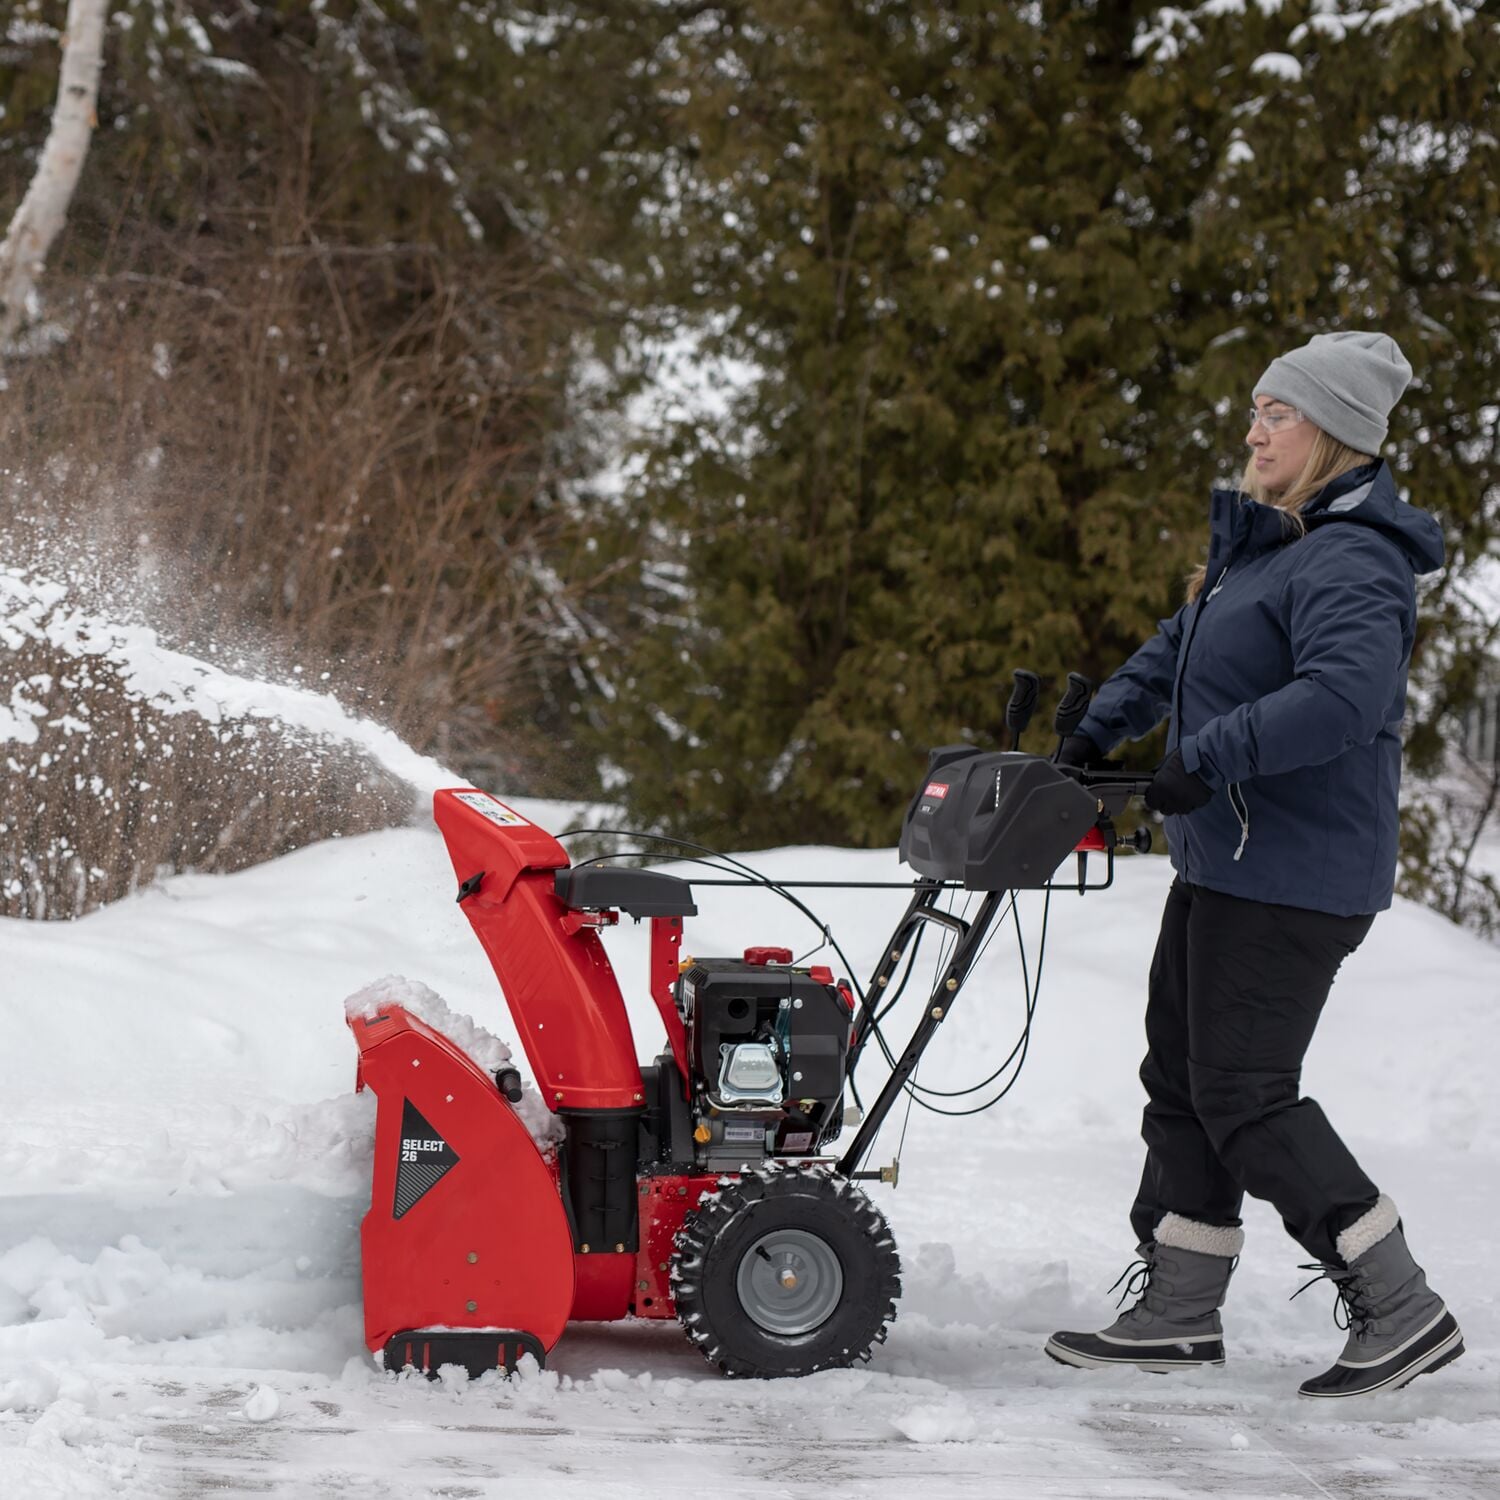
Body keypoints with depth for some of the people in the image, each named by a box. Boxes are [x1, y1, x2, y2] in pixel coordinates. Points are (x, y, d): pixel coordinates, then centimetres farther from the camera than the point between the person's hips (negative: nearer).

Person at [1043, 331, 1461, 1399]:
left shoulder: (1349, 563, -18)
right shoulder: (1265, 544, 15)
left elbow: (1347, 693, -35)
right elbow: (1180, 650, 29)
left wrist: (1206, 759, -31)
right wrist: (1095, 736, 20)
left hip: (1294, 879, -10)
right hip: (1226, 867, 10)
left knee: (1244, 1095, -9)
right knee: (1182, 1076, 12)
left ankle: (1404, 1312, -1)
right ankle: (1177, 1310, 20)